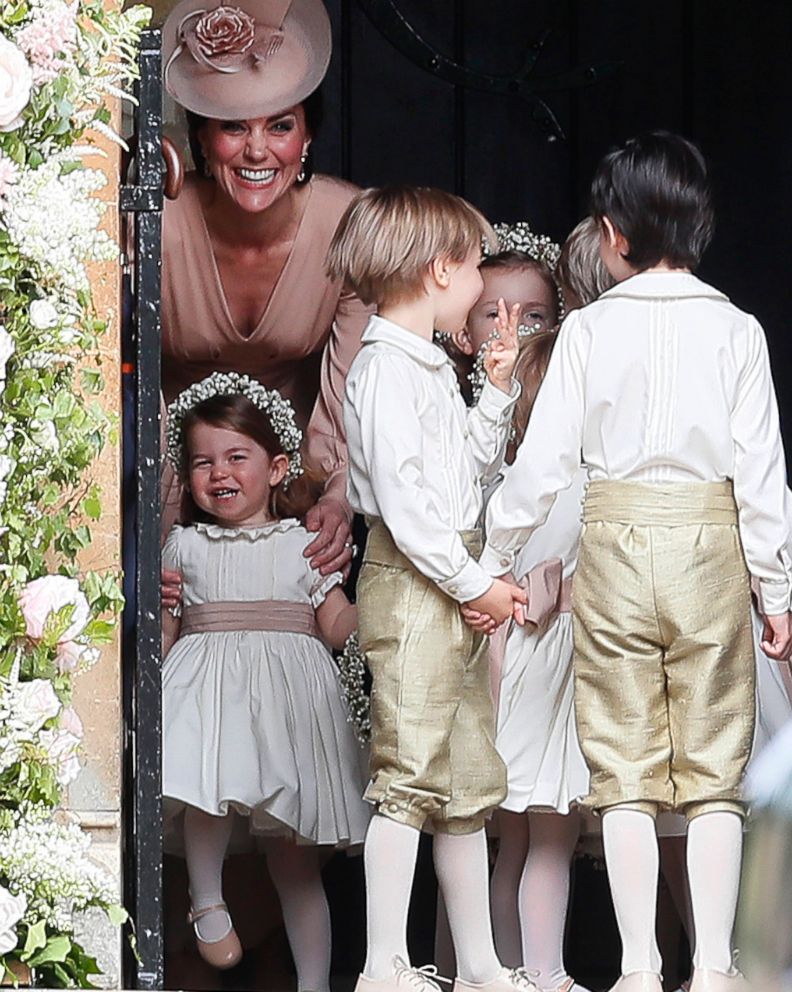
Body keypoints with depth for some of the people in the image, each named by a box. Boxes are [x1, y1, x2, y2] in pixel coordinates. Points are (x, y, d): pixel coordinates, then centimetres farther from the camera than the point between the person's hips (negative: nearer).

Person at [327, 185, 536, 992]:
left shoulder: (429, 365, 18)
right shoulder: (386, 367, -13)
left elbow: (471, 466, 27)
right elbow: (402, 495, -20)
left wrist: (497, 389, 18)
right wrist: (472, 583, -17)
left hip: (451, 589, 10)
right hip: (411, 587, -10)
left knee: (471, 780, 12)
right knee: (408, 776, -9)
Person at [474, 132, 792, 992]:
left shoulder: (590, 330, -2)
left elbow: (543, 463, -3)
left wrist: (492, 563, 9)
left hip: (616, 543, 0)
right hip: (711, 545, 0)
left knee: (624, 774, 5)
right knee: (712, 774, 6)